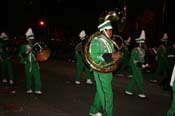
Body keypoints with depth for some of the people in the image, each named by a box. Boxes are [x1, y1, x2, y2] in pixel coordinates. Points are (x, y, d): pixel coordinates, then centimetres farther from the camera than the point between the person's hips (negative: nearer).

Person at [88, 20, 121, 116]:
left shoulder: (108, 41, 11)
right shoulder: (97, 41, -15)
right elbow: (94, 56, -25)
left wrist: (116, 55, -3)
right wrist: (111, 56, -29)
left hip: (107, 71, 9)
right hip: (101, 72, -9)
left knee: (101, 92, 19)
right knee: (107, 95, -4)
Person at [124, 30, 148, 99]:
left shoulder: (142, 50, 8)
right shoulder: (135, 50, -18)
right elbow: (133, 60, -18)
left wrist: (144, 64, 1)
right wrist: (141, 65, -23)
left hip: (140, 67, 9)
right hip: (136, 67, -9)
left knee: (135, 79, 13)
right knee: (140, 80, -3)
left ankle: (128, 90, 23)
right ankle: (141, 93, 7)